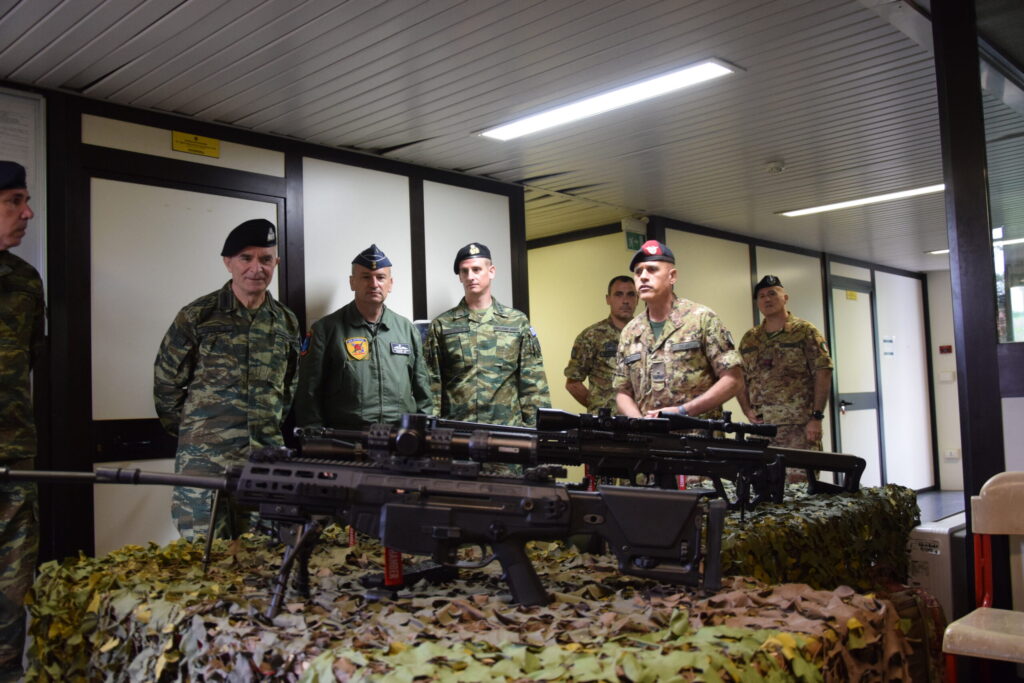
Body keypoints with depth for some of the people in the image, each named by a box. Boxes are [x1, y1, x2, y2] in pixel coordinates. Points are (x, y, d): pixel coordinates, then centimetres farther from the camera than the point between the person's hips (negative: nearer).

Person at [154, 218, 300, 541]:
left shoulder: (287, 322, 10)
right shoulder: (197, 316, -1)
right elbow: (166, 384, 3)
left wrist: (274, 428, 12)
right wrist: (191, 432, 4)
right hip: (205, 462, -3)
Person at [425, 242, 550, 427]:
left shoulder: (518, 322, 6)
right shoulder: (441, 326, 4)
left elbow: (533, 383, 4)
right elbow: (432, 385, 3)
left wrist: (535, 428, -3)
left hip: (509, 427, 1)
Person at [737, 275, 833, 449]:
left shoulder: (805, 331, 1)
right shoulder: (749, 339, 15)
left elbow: (823, 374, -5)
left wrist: (816, 417, -11)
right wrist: (747, 410, 3)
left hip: (799, 427, -4)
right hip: (761, 426, 4)